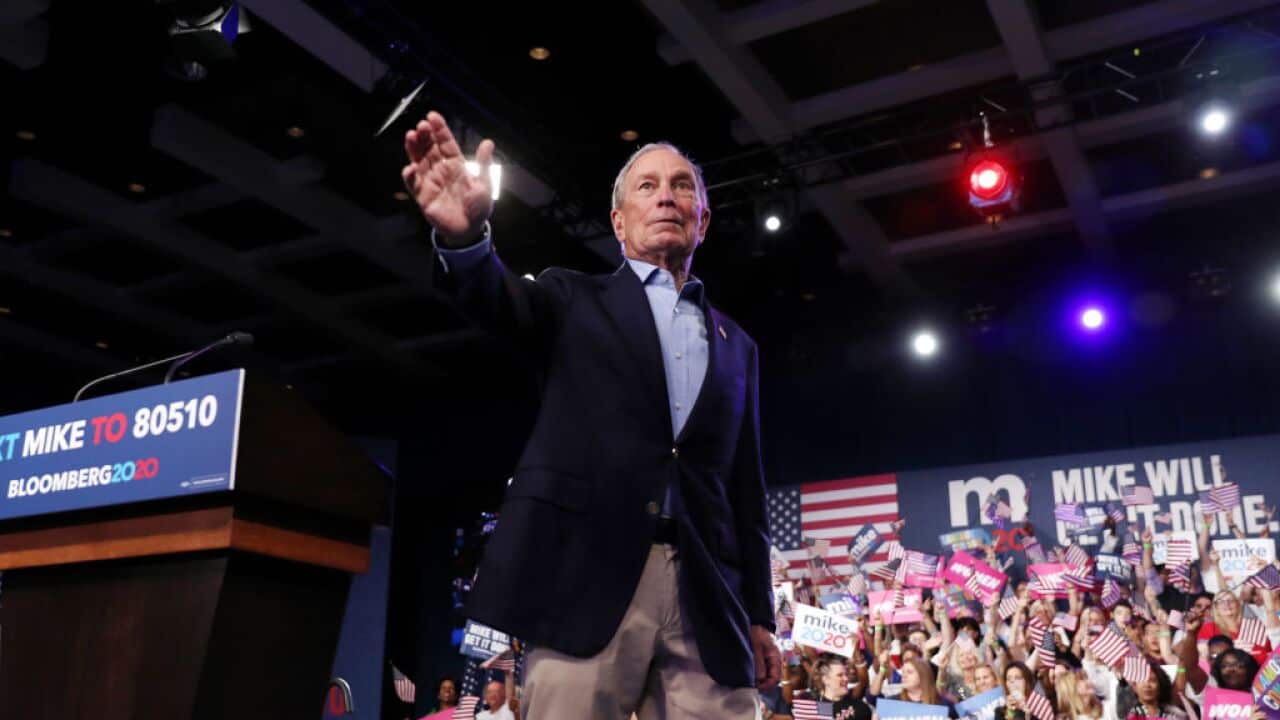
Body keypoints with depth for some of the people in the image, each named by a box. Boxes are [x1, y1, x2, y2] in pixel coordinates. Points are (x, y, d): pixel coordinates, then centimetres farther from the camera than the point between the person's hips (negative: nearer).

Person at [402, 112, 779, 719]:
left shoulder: (735, 345, 22)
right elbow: (500, 301, -8)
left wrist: (759, 614, 14)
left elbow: (745, 489, 20)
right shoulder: (574, 299, 15)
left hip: (709, 601, 3)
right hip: (588, 578, -3)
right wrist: (465, 234, -30)